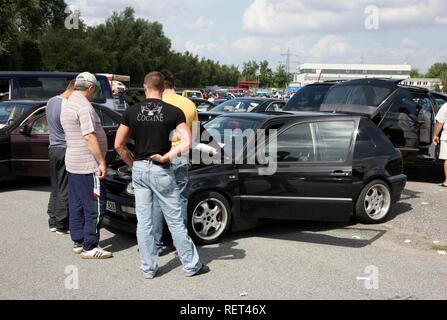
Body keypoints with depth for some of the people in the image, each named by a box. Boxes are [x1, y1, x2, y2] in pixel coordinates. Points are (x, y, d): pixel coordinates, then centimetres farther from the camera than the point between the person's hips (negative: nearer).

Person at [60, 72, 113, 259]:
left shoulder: (68, 105, 15)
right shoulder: (84, 107, -17)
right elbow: (89, 137, -23)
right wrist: (102, 161, -20)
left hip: (73, 164, 10)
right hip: (88, 165, -10)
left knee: (76, 205, 13)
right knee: (95, 207, -3)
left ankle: (78, 242, 21)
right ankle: (89, 247, 0)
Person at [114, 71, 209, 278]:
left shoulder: (131, 112, 0)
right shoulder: (173, 112, -7)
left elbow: (119, 146, 2)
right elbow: (187, 143, -17)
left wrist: (132, 164, 12)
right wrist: (165, 157, -10)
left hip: (139, 169, 3)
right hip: (161, 171, -2)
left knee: (144, 221, 10)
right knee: (175, 221, 6)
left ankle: (148, 268, 18)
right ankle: (192, 266, 16)